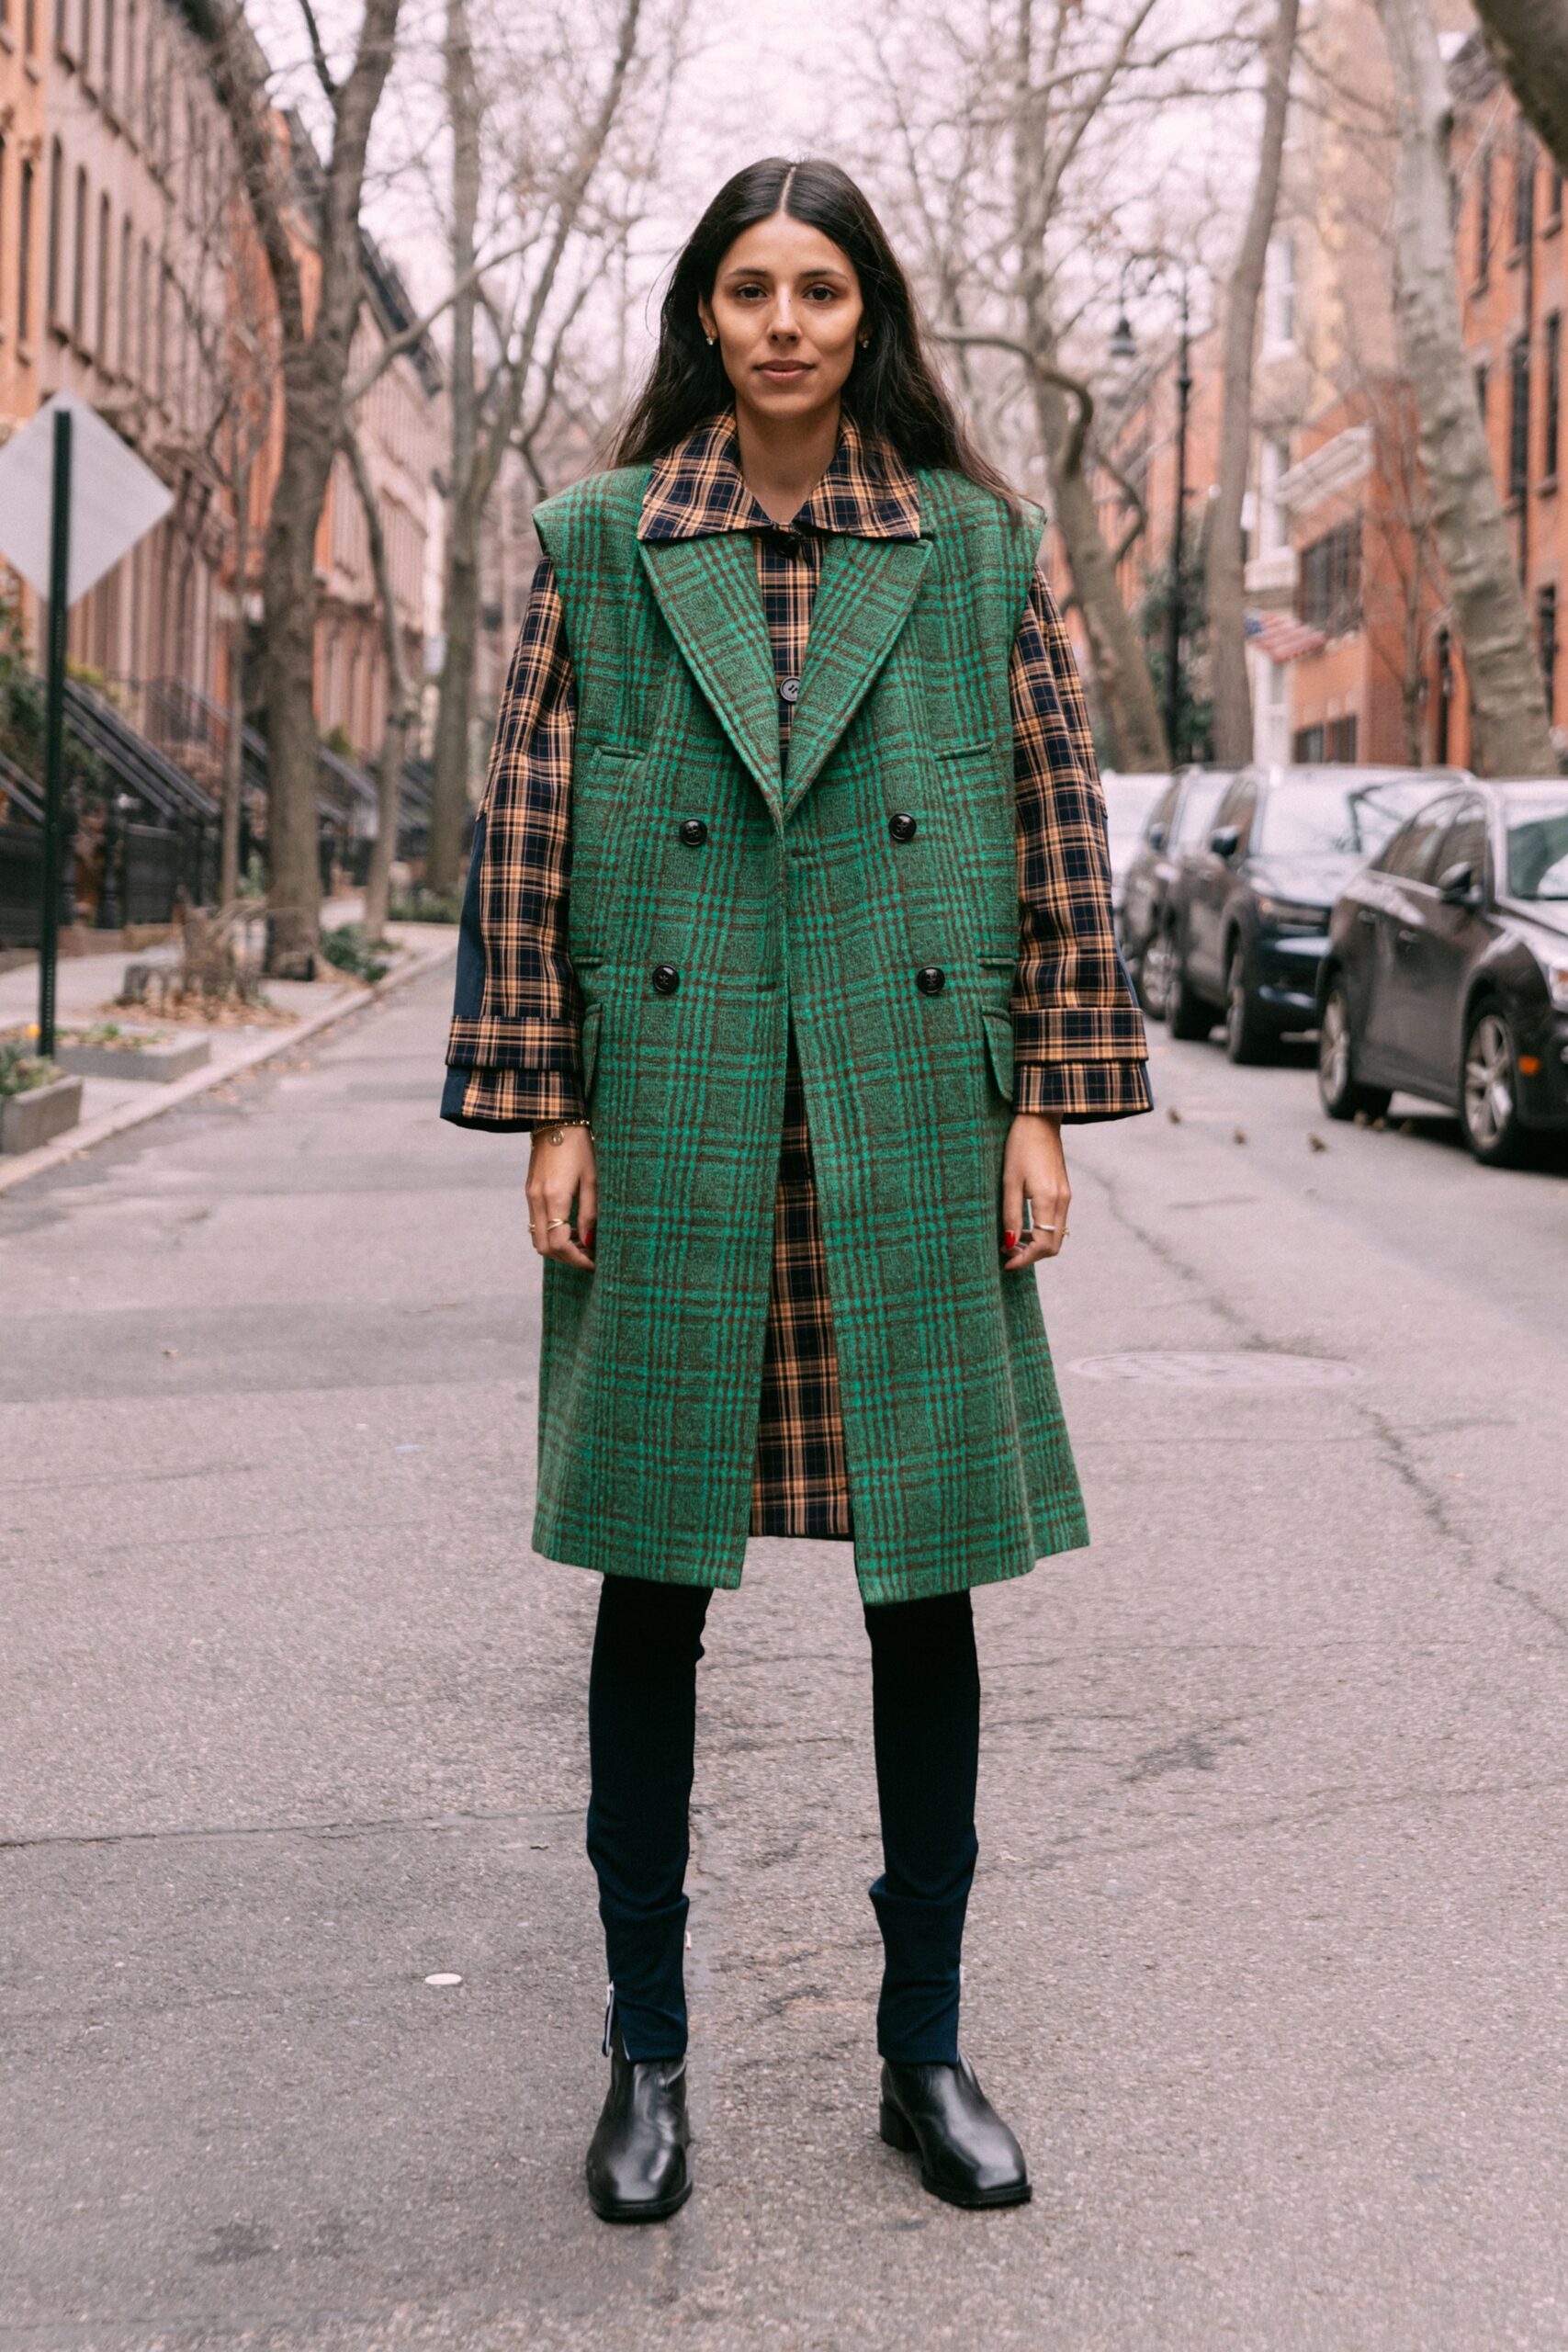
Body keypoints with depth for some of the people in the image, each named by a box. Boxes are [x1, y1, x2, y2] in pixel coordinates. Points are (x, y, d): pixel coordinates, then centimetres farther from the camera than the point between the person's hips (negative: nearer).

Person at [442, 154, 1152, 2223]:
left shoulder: (976, 544, 8)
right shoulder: (598, 540, 7)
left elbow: (1061, 827, 7)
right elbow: (526, 831, 4)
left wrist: (1047, 1101, 1)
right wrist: (545, 1106, -2)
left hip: (910, 1120, 1)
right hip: (674, 1114, 0)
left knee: (928, 1575, 5)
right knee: (653, 1576, 4)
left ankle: (926, 2048, 21)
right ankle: (647, 2056, 20)